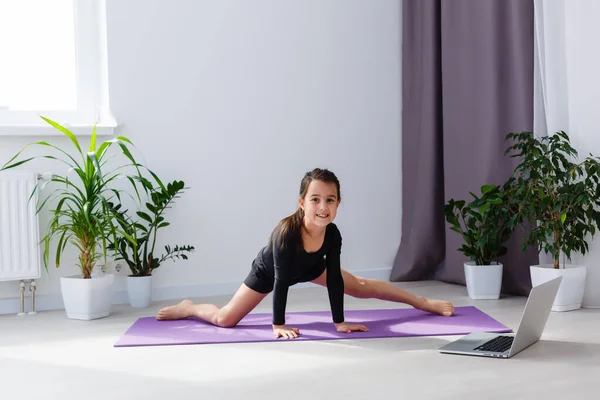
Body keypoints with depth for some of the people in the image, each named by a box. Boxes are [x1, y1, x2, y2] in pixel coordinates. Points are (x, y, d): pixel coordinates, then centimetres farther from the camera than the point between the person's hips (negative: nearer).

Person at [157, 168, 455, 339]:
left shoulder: (332, 234, -32)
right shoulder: (286, 232, -44)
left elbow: (335, 279, -22)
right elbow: (281, 280, -37)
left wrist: (339, 322, -19)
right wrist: (278, 325, -31)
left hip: (309, 268, 4)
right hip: (267, 271, -4)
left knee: (360, 287, 10)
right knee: (224, 319, -6)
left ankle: (422, 302, 27)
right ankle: (188, 308, 27)